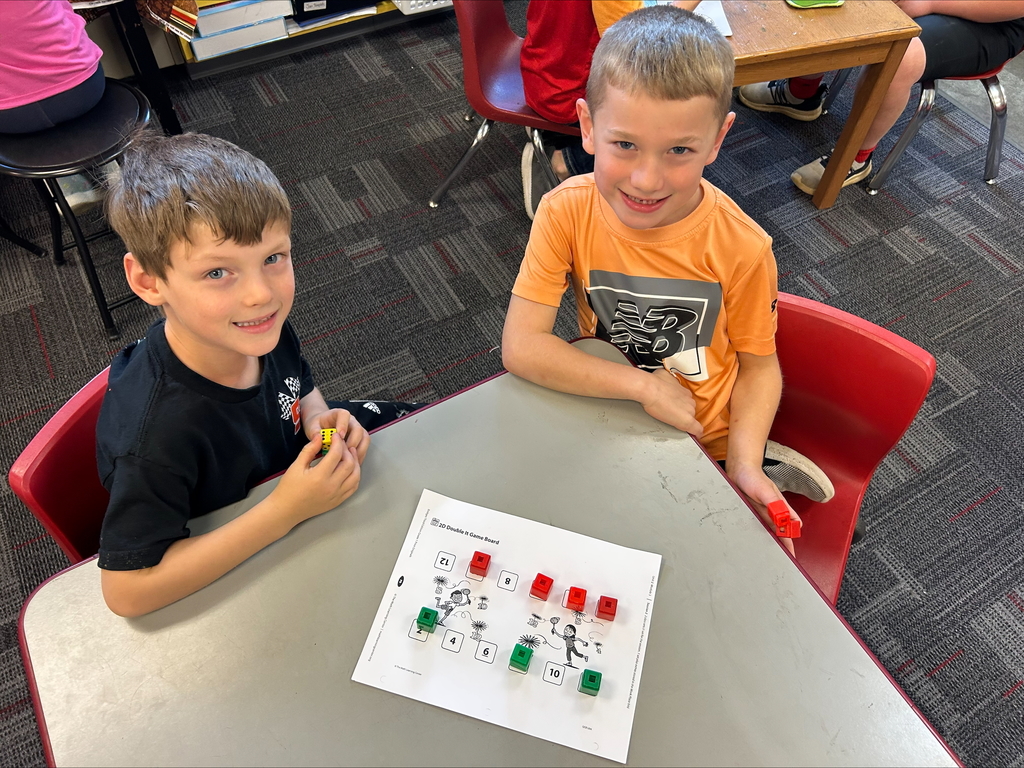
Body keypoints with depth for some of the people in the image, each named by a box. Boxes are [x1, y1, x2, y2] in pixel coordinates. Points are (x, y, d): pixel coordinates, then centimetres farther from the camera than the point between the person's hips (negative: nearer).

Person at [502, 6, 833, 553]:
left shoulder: (741, 247, -22)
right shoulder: (567, 212, -21)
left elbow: (759, 364, -8)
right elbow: (520, 346, -26)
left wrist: (744, 465, -23)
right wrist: (644, 387, -27)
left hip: (708, 443, -2)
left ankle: (761, 468, 20)